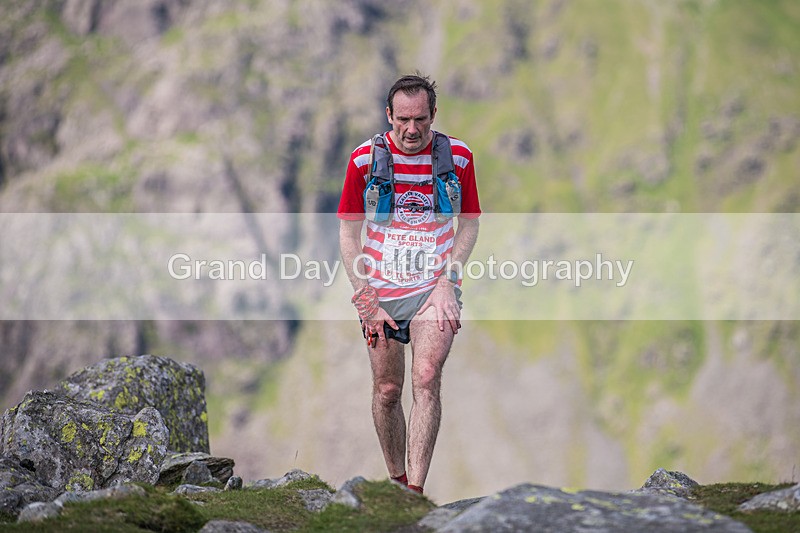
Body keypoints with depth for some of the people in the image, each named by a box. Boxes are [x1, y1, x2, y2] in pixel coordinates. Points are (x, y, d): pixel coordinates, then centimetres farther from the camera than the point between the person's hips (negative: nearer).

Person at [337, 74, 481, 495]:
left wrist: (448, 278, -4)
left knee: (426, 381, -17)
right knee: (387, 390, 6)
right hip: (380, 290, 1)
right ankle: (396, 478, 25)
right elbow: (348, 231, 3)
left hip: (435, 287, -1)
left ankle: (415, 492, -19)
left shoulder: (458, 156, 0)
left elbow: (469, 224, 10)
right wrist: (364, 299, -4)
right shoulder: (365, 158, -2)